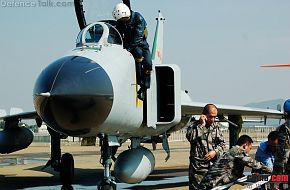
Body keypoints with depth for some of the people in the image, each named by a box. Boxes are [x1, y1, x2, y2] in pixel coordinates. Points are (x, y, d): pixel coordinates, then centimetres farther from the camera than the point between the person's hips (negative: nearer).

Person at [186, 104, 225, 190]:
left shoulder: (215, 126, 14)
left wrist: (215, 152, -5)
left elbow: (222, 143, 14)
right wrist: (201, 125, -17)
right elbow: (191, 138, -22)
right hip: (198, 166, -5)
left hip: (213, 165, 5)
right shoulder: (194, 125, -1)